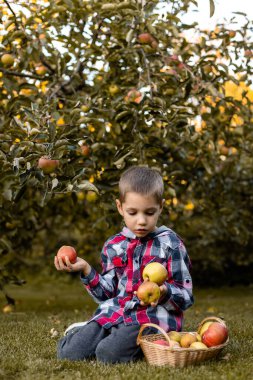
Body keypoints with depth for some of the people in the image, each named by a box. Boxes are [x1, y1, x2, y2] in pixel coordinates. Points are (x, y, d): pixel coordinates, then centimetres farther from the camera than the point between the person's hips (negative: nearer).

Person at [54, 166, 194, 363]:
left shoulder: (170, 244, -2)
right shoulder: (113, 246, 11)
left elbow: (186, 297, -2)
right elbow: (107, 293, 14)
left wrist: (164, 293, -24)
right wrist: (86, 270, 0)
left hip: (153, 316, -3)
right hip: (116, 311, 4)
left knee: (109, 353, -29)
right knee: (69, 352, -16)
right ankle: (83, 332, 14)